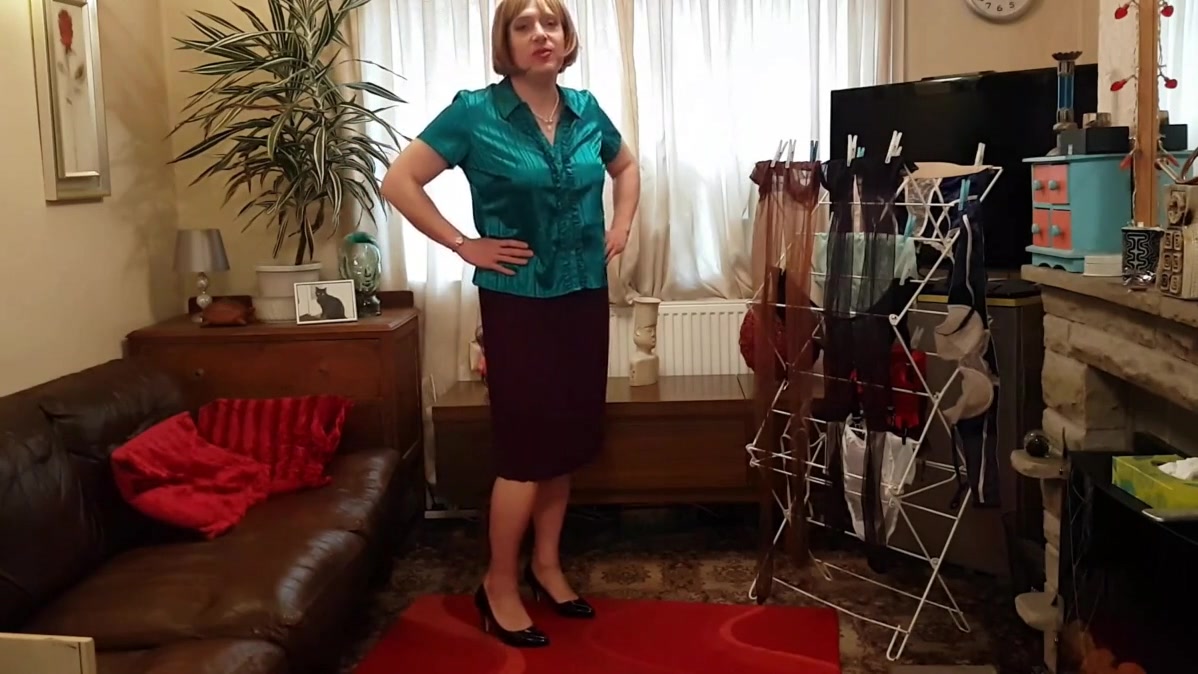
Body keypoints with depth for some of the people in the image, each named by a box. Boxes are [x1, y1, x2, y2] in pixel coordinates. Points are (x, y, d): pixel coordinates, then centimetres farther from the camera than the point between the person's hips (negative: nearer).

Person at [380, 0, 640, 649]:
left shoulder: (586, 109, 5)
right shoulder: (476, 112, -10)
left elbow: (626, 166, 24)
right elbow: (399, 181, -11)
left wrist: (620, 226, 10)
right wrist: (463, 244, -13)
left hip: (585, 297, 5)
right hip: (518, 302, -5)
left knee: (568, 440, 12)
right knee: (526, 447, -2)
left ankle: (546, 564, 29)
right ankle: (498, 585, 15)